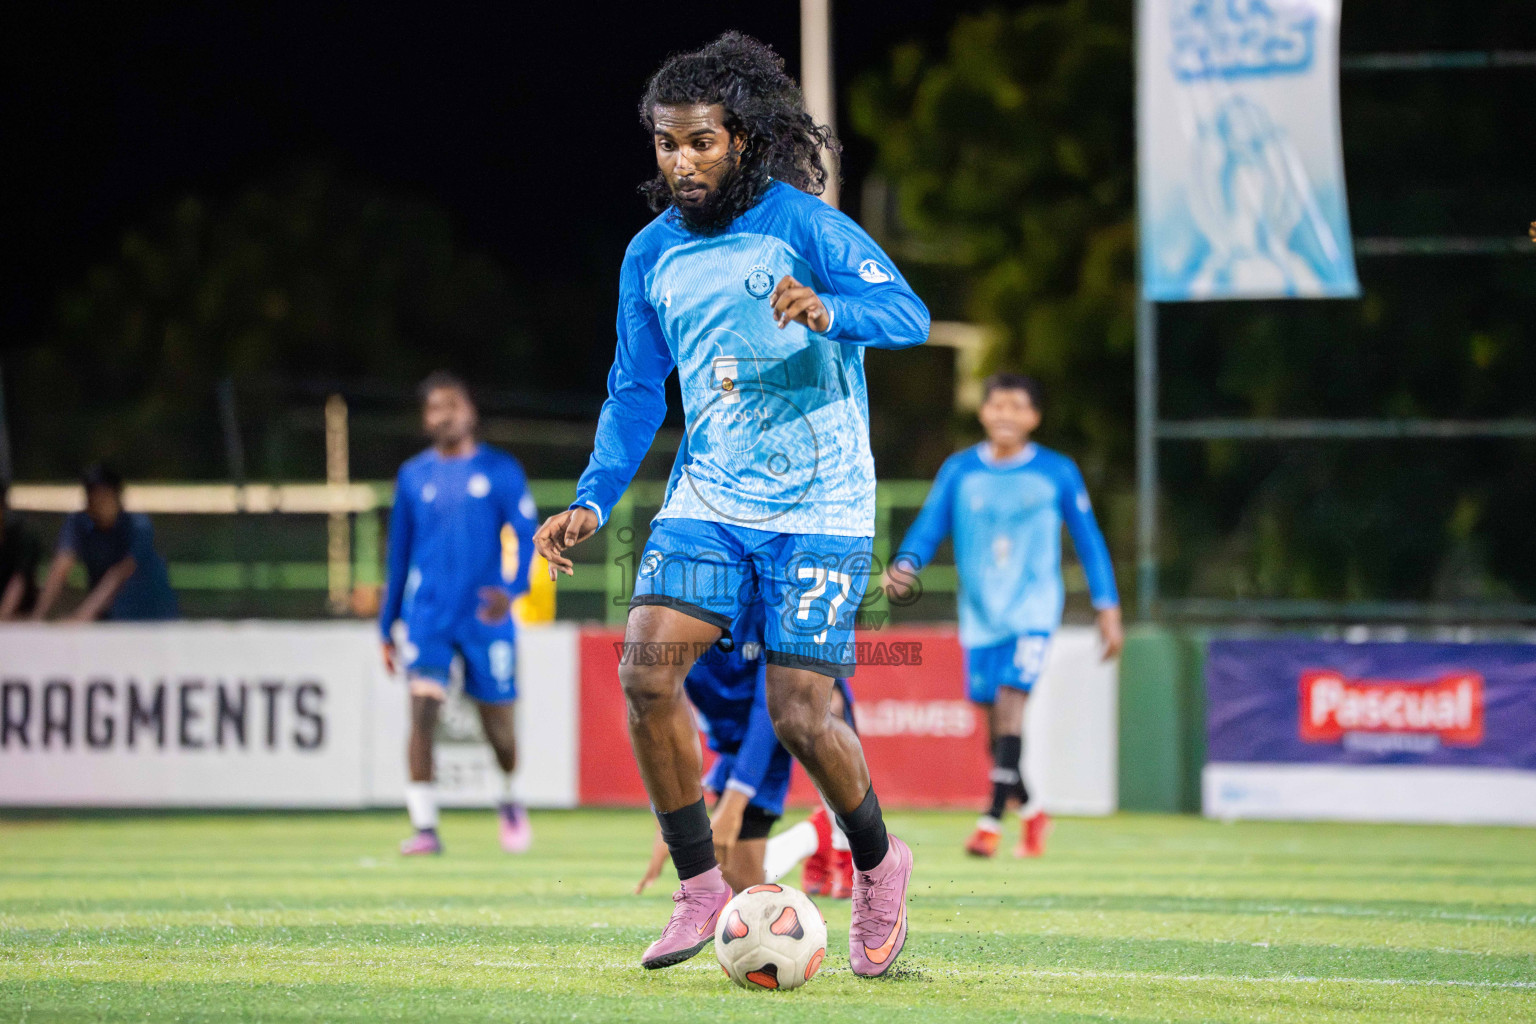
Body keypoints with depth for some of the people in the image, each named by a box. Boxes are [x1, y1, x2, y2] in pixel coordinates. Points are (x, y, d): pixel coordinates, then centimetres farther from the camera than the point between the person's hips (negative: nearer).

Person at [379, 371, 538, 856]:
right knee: (422, 710, -17)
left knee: (498, 724, 6)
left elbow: (525, 537, -2)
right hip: (428, 616, 1)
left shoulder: (501, 470, 3)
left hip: (487, 617, -1)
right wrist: (387, 627, 16)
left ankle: (509, 799, 36)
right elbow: (399, 555, 16)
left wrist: (510, 588, -21)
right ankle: (424, 826, -17)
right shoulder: (413, 476, 10)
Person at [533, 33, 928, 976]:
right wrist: (592, 503, 4)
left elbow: (909, 315, -19)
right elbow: (636, 391, 15)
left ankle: (879, 864, 20)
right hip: (710, 502, 5)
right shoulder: (653, 254, 7)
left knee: (799, 714, -9)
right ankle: (701, 888, -4)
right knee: (646, 669, -16)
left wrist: (829, 311, -40)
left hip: (820, 510, -4)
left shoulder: (803, 224, -9)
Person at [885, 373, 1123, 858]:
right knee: (995, 720, 5)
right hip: (980, 613, 3)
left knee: (1011, 700, -20)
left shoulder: (1057, 472, 1)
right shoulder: (959, 470, 5)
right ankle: (1029, 810, 28)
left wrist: (1108, 609, 5)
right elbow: (929, 527, 2)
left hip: (1033, 607, -3)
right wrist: (903, 567, -19)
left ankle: (992, 819, -22)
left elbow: (1088, 541, 7)